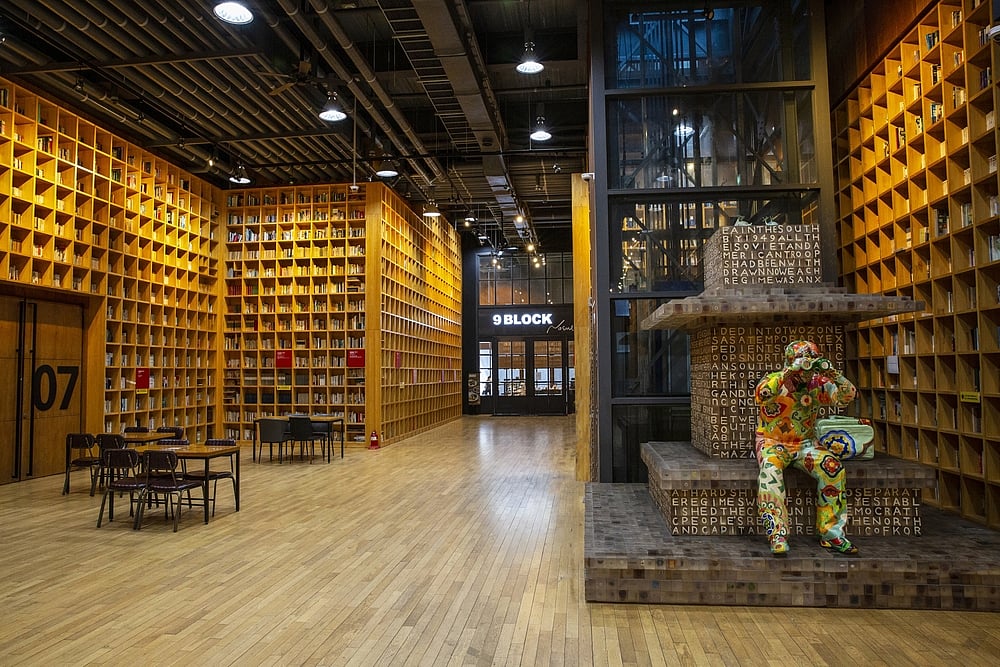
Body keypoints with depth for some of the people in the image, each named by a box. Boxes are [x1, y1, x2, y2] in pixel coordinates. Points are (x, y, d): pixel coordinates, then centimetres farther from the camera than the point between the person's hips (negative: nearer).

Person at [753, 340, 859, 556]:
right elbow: (761, 396, -34)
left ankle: (831, 534, -12)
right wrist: (789, 372, -39)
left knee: (833, 469, -23)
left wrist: (832, 374, -23)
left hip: (805, 443, 4)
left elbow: (847, 396, -7)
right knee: (770, 473, -35)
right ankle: (777, 536, -33)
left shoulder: (817, 385, 2)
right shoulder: (774, 381, -10)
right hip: (772, 442, -4)